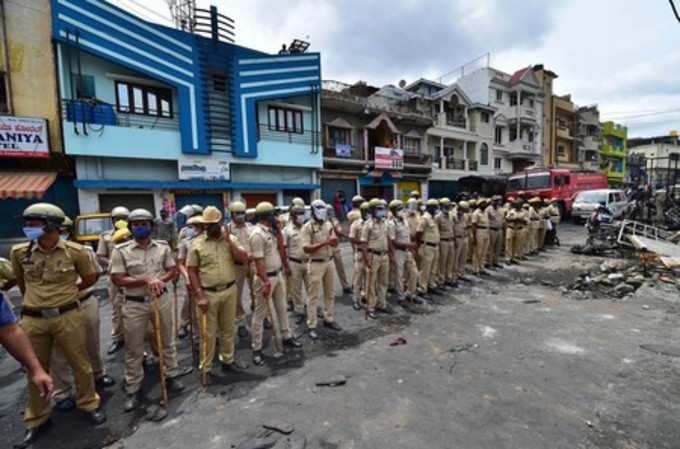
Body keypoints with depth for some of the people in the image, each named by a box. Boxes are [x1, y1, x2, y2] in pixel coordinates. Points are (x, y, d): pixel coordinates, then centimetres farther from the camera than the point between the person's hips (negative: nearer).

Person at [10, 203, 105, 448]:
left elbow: (90, 278, 5)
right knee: (35, 370, 16)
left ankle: (89, 404, 31)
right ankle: (36, 419, 36)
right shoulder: (19, 252, -3)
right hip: (33, 319, 3)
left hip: (67, 316, -2)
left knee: (80, 363, 10)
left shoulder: (74, 251, -11)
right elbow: (21, 281, 17)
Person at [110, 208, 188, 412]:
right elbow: (118, 279, -13)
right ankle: (132, 389, 28)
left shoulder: (163, 247, -1)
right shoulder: (121, 250, -9)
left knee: (167, 341, 16)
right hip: (135, 304, -2)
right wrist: (146, 280, -23)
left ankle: (171, 375, 34)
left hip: (162, 300, 2)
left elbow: (173, 271, 3)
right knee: (134, 349, 11)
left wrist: (160, 280, -16)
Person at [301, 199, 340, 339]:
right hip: (316, 264, -6)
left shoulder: (328, 224, 6)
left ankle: (329, 319, 31)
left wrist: (333, 239, -13)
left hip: (329, 262, 6)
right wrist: (323, 243, -25)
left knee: (330, 294, 15)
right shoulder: (308, 227, -12)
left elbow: (335, 244, 10)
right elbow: (306, 248, -18)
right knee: (314, 296, 0)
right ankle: (312, 326, 11)